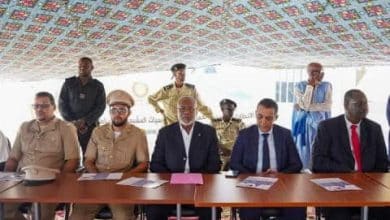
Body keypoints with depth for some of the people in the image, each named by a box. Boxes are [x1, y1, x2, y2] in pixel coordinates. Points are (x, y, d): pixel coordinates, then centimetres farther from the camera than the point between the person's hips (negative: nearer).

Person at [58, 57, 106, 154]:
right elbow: (62, 103, 7)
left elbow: (101, 106, 1)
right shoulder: (68, 83, 12)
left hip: (90, 126, -1)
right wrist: (72, 121, -7)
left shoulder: (98, 86, 9)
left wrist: (85, 121, -11)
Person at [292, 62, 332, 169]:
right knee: (303, 152, 2)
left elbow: (327, 106, -10)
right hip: (303, 124, -1)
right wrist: (310, 85, -13)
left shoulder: (327, 86, 3)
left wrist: (308, 107, -13)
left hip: (321, 124, 1)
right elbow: (304, 104, -15)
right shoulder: (300, 86, -1)